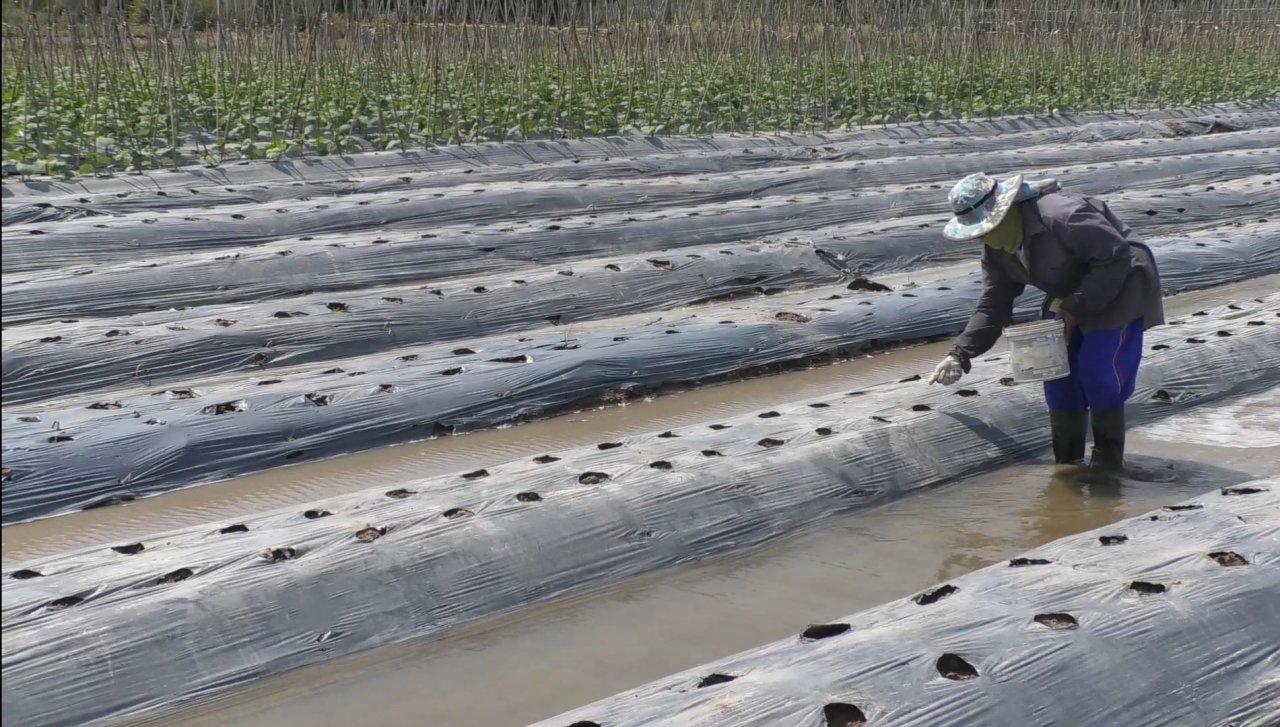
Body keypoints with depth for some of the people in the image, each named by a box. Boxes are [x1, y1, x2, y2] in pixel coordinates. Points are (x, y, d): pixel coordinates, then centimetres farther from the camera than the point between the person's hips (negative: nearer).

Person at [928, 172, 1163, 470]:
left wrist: (1077, 306, -29)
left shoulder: (1062, 216, -33)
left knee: (1098, 370, -15)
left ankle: (1108, 456, 2)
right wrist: (960, 354, -15)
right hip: (1070, 294, 8)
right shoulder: (997, 251, -6)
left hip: (1119, 286, -8)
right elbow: (992, 306, -2)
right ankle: (1068, 461, 11)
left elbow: (1117, 258, -29)